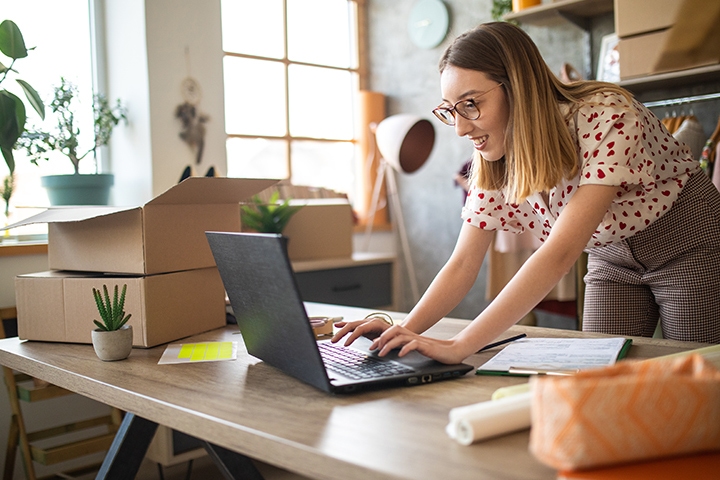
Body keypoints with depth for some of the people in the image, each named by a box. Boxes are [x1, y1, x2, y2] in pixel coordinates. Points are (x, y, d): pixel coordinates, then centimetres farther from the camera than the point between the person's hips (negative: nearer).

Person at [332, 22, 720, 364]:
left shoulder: (608, 118, -34)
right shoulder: (495, 163, -14)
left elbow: (559, 254, -42)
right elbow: (463, 265, -13)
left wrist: (460, 346, -47)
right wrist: (405, 331, -31)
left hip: (688, 244, -4)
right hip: (611, 257, 5)